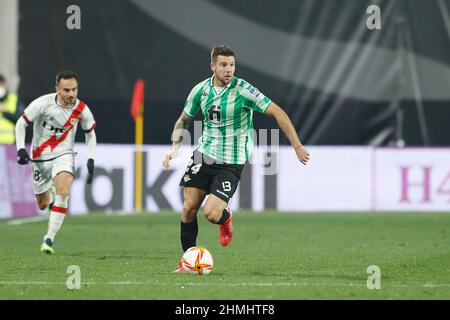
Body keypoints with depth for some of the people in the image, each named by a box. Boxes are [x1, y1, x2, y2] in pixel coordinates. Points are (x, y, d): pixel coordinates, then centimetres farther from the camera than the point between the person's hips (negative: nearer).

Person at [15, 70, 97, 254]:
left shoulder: (81, 110, -11)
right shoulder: (43, 103, -19)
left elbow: (90, 133, 7)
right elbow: (21, 123, -9)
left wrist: (91, 160, -1)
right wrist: (21, 148, -21)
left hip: (63, 155, 0)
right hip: (39, 158, 0)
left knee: (63, 192, -27)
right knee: (42, 205, 9)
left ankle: (49, 239, -23)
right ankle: (49, 195, 49)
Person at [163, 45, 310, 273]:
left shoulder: (243, 91, -16)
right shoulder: (200, 90, -1)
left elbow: (278, 113, -14)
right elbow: (183, 120, 15)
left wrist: (297, 147, -16)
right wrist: (175, 148, 0)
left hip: (231, 162, -4)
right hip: (204, 155, 4)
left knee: (210, 213, -16)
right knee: (189, 208, -2)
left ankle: (225, 217, 22)